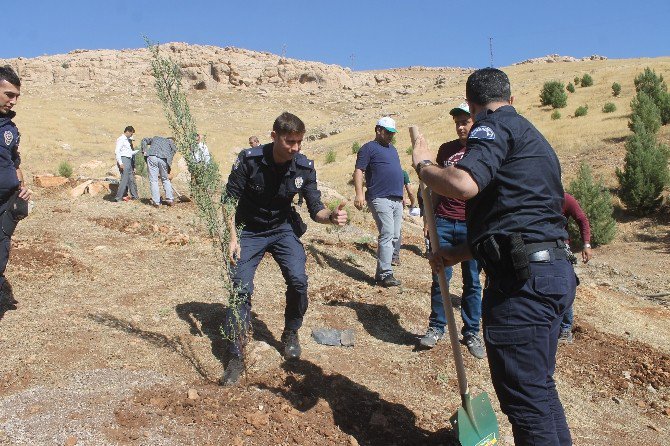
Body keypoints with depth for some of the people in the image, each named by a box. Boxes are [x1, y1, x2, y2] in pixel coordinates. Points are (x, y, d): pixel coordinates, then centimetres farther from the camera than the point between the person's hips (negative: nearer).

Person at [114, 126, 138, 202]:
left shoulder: (128, 140, 21)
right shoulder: (121, 139, -6)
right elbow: (117, 151, -15)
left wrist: (139, 151, 20)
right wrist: (120, 163, -21)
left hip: (129, 161, 9)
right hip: (124, 160, -9)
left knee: (131, 179, 13)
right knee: (124, 179, -11)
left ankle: (134, 196, 21)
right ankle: (119, 197, -7)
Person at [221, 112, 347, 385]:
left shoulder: (305, 167, -16)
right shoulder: (249, 159, -22)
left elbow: (315, 209, -14)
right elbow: (229, 199, -13)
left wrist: (331, 216, -37)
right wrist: (232, 238, -20)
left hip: (283, 229, 2)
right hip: (249, 231, -1)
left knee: (298, 281, -15)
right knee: (241, 287, -13)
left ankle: (291, 334, 14)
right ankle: (236, 356, 0)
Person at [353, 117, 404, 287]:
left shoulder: (392, 149, 24)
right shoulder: (369, 148, 0)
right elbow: (358, 171, -9)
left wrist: (401, 194, 25)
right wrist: (359, 194, -22)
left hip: (397, 200, 8)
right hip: (380, 199, -8)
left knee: (395, 237, 6)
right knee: (387, 235, -15)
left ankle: (381, 272, 12)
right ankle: (385, 275, -12)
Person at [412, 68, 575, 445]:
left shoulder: (495, 125, -5)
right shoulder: (531, 136, 25)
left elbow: (464, 184, -25)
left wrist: (423, 164, -4)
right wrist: (460, 253, 25)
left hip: (523, 277, -10)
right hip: (554, 270, 10)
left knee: (524, 396, -1)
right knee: (540, 387, 22)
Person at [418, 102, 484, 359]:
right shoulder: (446, 150, 11)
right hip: (443, 222, 2)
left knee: (472, 282, 6)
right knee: (440, 278, 3)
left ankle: (471, 333, 19)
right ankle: (436, 328, 17)